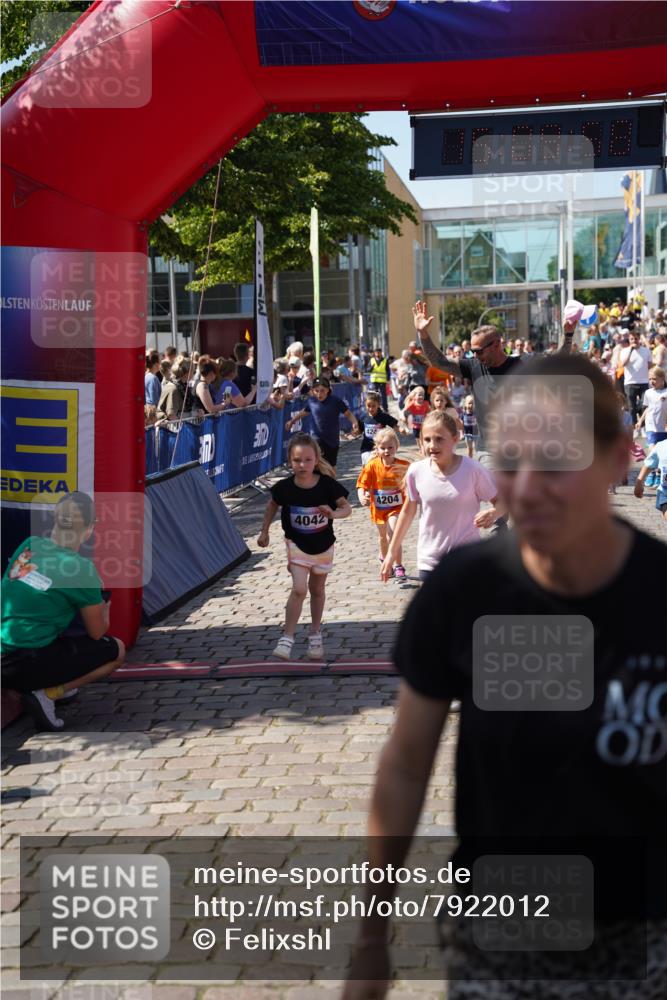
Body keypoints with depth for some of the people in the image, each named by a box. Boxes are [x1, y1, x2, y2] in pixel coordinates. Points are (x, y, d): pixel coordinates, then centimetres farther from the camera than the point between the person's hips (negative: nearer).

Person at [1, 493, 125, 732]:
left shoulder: (28, 545, 6)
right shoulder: (81, 569, -10)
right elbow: (97, 633, 1)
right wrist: (104, 610, 24)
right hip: (26, 664, -7)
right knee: (116, 650, 10)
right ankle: (47, 694, -6)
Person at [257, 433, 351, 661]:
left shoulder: (327, 485, -19)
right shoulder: (284, 488, -17)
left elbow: (346, 508, -12)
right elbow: (273, 505, 4)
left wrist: (334, 514, -34)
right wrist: (264, 531, 6)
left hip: (323, 545, 1)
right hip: (297, 545, -1)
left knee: (317, 590, 18)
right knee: (299, 589, -16)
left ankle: (315, 635, 36)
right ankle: (287, 638, -9)